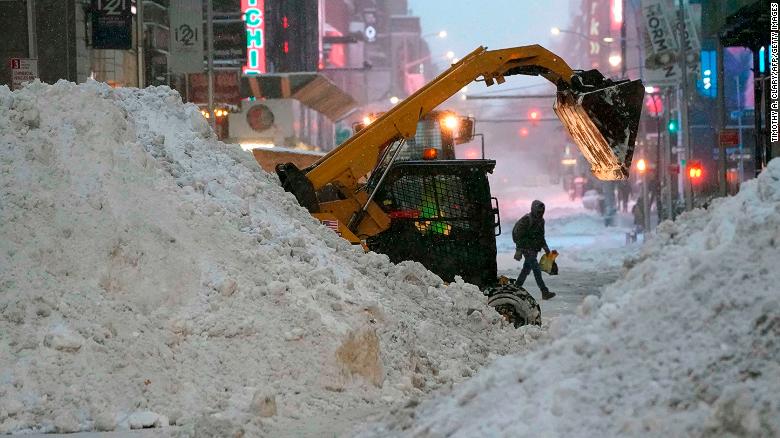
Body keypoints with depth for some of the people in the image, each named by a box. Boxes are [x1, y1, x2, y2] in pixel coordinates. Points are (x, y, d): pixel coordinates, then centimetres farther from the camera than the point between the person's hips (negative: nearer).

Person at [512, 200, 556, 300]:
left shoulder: (541, 220, 10)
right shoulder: (526, 220, -17)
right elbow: (518, 236, -16)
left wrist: (545, 247, 15)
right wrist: (518, 251, -18)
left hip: (534, 249, 9)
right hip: (527, 249, -9)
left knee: (526, 269, 16)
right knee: (536, 270, -12)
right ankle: (545, 292, -16)